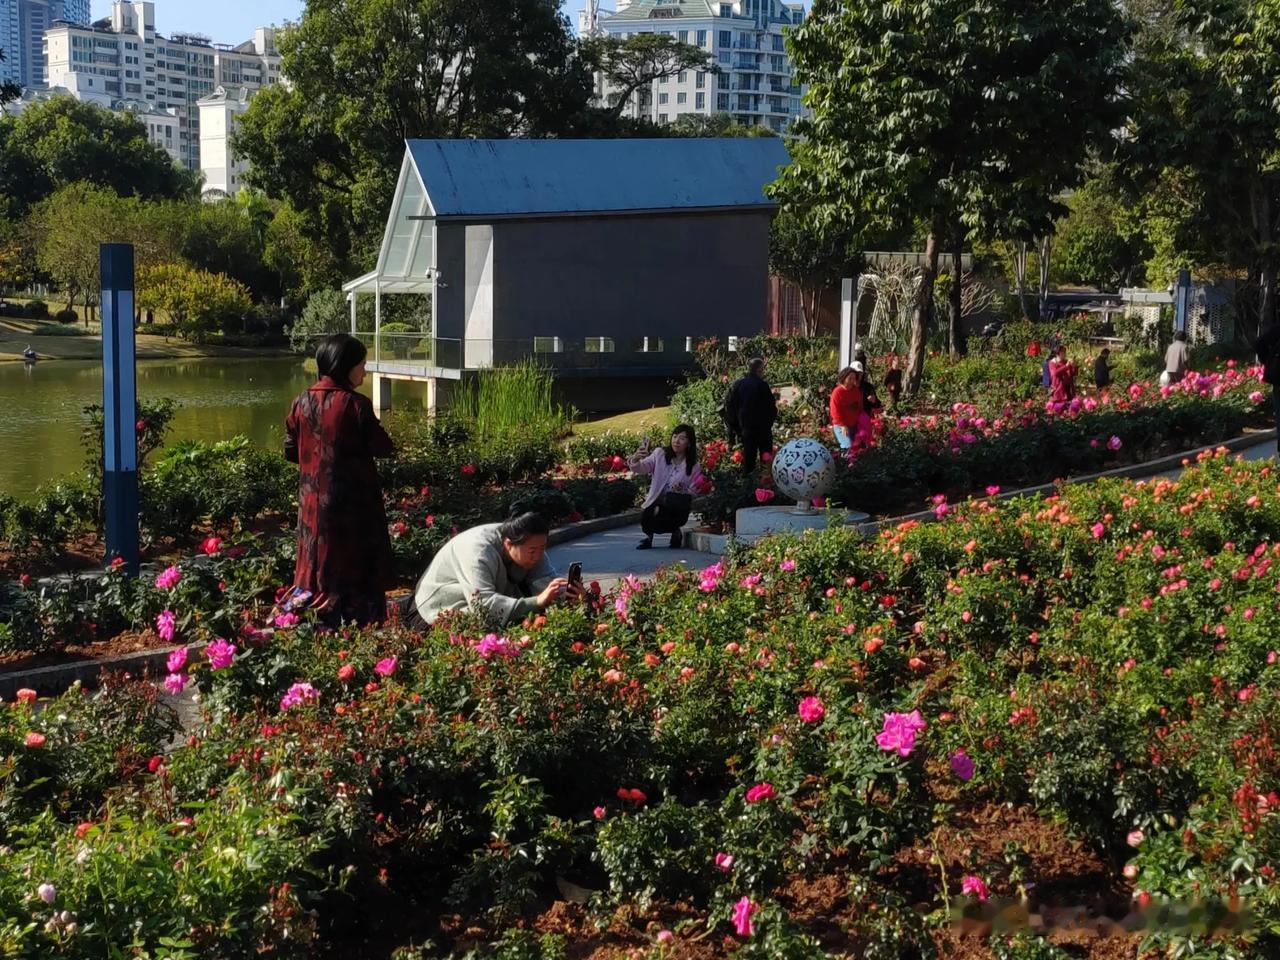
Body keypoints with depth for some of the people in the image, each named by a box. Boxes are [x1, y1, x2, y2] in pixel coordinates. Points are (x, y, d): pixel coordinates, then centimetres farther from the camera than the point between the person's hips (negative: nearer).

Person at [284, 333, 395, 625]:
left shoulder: (303, 402, 0)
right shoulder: (356, 404, -16)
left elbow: (290, 451, 7)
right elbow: (383, 447, -12)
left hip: (314, 501, 5)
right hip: (354, 501, -5)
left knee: (321, 565, 12)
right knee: (360, 568, 4)